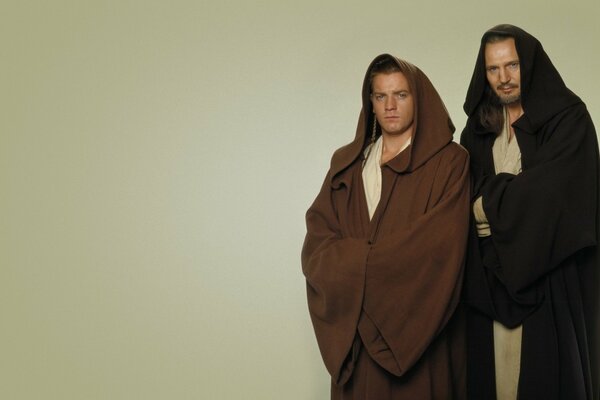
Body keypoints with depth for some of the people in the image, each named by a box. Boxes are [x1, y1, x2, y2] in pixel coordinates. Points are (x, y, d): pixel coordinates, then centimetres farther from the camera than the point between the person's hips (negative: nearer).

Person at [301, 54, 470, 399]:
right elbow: (317, 243, 3)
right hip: (354, 325, 4)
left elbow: (441, 242, -14)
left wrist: (362, 259, -12)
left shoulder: (449, 161, -1)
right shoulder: (347, 162, 12)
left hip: (417, 324, -3)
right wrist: (364, 260, -15)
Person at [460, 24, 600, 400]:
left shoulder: (567, 117, -5)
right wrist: (505, 197, -9)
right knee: (492, 368, 6)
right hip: (490, 269, 5)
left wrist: (488, 205, -6)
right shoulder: (479, 126, 12)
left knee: (545, 367, -1)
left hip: (548, 269, -4)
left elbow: (551, 186, -15)